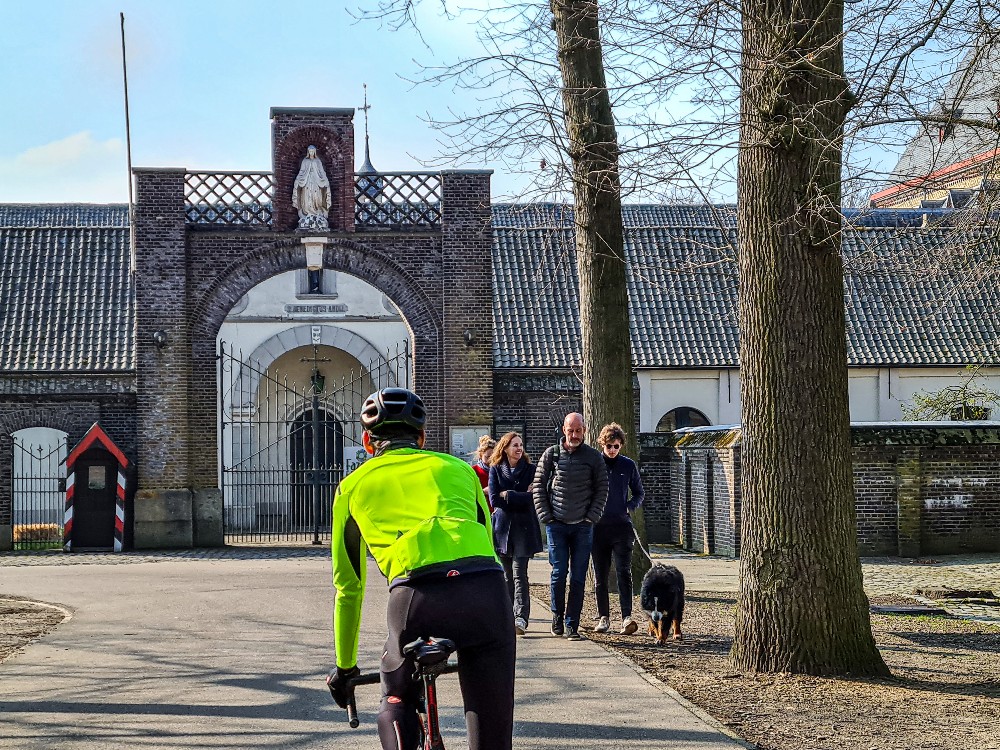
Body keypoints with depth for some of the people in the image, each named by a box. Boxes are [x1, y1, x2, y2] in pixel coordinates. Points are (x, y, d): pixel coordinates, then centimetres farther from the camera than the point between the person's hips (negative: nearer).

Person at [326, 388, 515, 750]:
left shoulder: (354, 485, 26)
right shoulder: (458, 468, 30)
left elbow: (348, 589, 32)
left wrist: (345, 666, 42)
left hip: (416, 594, -1)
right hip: (486, 588, 1)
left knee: (397, 704, 26)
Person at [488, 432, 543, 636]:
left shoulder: (530, 470, 4)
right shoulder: (495, 470, 7)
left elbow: (531, 499, -7)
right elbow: (494, 499, -2)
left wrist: (508, 495, -6)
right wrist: (521, 497, -5)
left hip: (523, 527, -2)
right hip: (502, 525, 2)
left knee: (519, 573, -13)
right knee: (507, 575, 6)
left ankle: (521, 618, -19)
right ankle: (509, 618, 11)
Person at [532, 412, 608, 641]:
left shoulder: (593, 457, 3)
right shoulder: (551, 455, 3)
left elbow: (602, 489, 5)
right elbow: (539, 486, 5)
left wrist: (591, 517, -4)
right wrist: (546, 516, -2)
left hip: (583, 527, 1)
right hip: (556, 525, 0)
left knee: (578, 577, 1)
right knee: (559, 572, -3)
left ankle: (572, 624, 5)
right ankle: (557, 614, 17)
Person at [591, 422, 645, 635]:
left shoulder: (628, 465, 6)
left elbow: (639, 493, 16)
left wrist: (629, 506, -2)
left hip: (621, 526, -1)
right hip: (598, 527, 1)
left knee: (623, 571, -13)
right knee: (600, 575, 6)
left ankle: (627, 617, -19)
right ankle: (604, 617, 16)